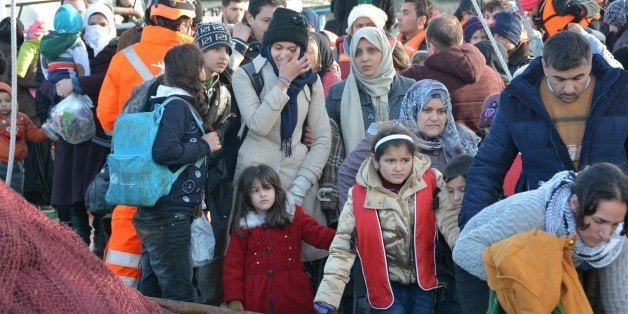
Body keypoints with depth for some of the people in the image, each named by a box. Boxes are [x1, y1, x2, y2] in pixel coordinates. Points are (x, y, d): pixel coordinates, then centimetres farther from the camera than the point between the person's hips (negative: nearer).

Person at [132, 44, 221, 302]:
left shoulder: (176, 103, 14)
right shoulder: (177, 105, -13)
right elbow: (164, 151, -26)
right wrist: (205, 146, -13)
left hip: (153, 214, 9)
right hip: (170, 216, -9)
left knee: (151, 294, 16)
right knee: (179, 296, -3)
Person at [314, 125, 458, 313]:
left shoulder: (431, 182, -7)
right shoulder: (360, 195, -9)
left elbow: (449, 221, -13)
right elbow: (342, 248, -7)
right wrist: (327, 298, -13)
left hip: (423, 281, 1)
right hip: (387, 285, -1)